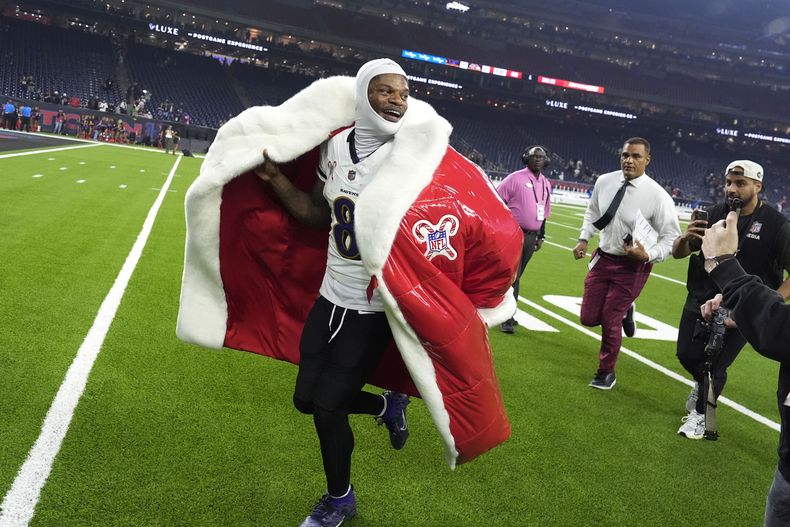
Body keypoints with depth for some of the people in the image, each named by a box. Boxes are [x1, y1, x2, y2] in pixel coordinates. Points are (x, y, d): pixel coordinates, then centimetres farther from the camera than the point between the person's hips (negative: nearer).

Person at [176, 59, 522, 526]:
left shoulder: (418, 157, -17)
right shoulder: (335, 146, 0)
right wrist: (275, 179, 0)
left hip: (372, 310, -6)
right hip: (328, 296, 6)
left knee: (326, 406, 2)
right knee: (308, 398, 14)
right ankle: (387, 405, 41)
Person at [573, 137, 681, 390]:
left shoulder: (657, 196, -18)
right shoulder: (604, 182, -5)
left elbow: (671, 236, -10)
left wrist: (648, 255, -24)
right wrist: (584, 239, 5)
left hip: (633, 265, -4)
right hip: (603, 257, 5)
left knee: (610, 321, 1)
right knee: (589, 318, 6)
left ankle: (606, 373, 25)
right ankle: (624, 311, 40)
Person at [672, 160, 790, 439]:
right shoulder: (714, 214, -5)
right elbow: (678, 253, -1)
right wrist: (684, 238, -24)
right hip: (701, 301, 3)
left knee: (716, 366, 6)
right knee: (687, 354, 10)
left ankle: (700, 414, 31)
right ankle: (703, 383, 45)